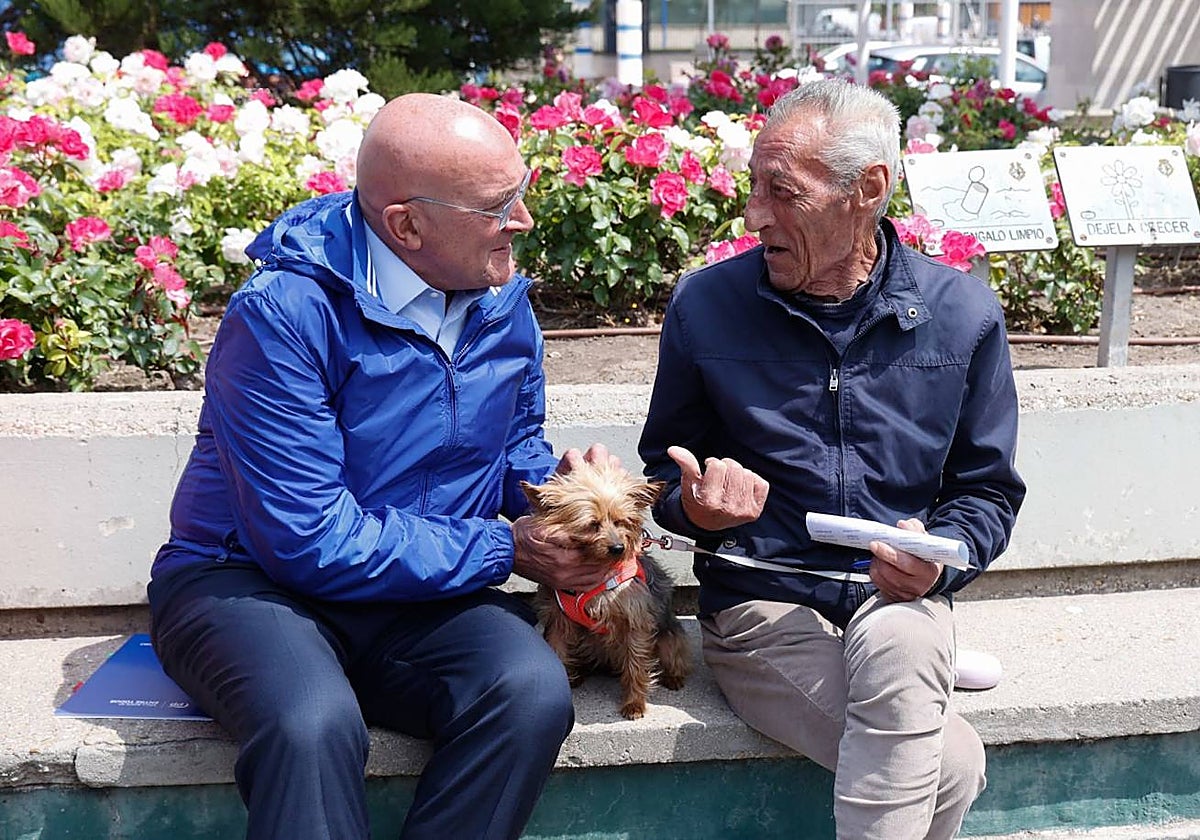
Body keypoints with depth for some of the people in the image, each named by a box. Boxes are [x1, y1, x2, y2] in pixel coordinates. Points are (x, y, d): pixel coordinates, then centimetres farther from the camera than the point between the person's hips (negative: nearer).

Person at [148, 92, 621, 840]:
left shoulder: (501, 299, 2)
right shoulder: (285, 314, -20)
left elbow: (515, 445, 17)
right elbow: (312, 541, -22)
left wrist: (559, 486, -7)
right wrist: (504, 550, -18)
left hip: (423, 596, 5)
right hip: (251, 579, -4)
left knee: (533, 691, -26)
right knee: (315, 724, -37)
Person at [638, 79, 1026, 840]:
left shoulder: (962, 314, 3)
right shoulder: (707, 306, 0)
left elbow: (988, 489, 9)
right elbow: (663, 471, 10)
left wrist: (940, 557, -12)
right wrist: (694, 506, -13)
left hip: (898, 603, 2)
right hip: (762, 606, -2)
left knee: (895, 640, -37)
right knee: (949, 767, -27)